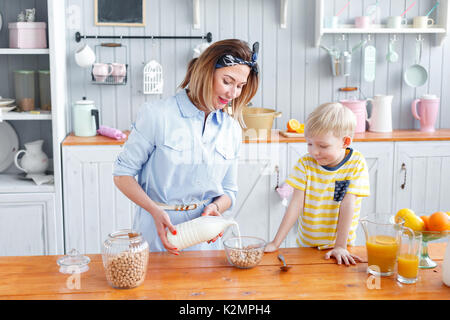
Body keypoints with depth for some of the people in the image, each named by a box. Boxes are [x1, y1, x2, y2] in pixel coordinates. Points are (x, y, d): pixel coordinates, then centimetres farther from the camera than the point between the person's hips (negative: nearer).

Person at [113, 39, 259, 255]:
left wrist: (215, 207, -11)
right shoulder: (157, 115, -10)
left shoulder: (232, 129, 4)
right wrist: (156, 211, -20)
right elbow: (122, 174, -7)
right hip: (157, 234, -3)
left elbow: (229, 191, 12)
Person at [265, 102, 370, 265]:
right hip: (306, 245, 2)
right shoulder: (305, 163, -3)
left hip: (338, 246, -1)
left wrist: (340, 246, -14)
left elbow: (348, 205, -11)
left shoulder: (356, 164, -7)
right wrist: (275, 243, -13)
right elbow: (296, 204, -7)